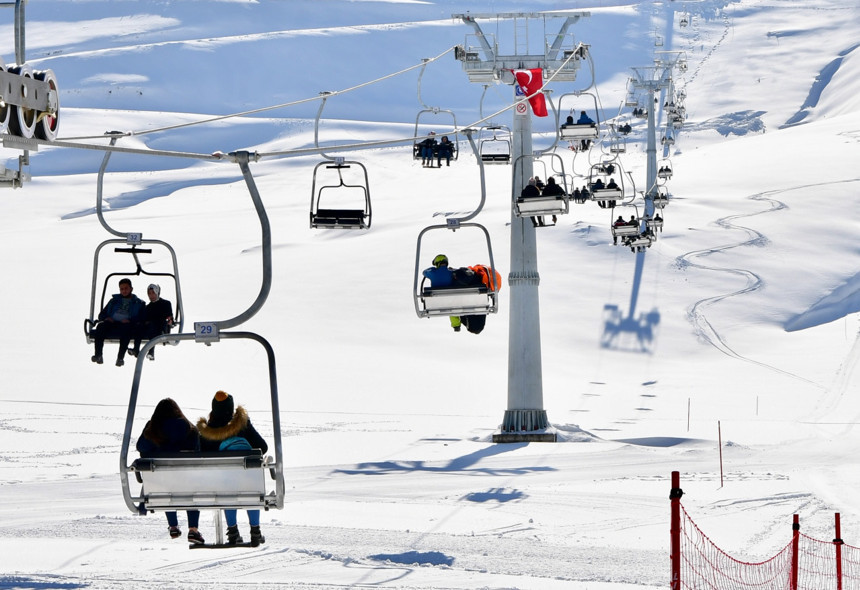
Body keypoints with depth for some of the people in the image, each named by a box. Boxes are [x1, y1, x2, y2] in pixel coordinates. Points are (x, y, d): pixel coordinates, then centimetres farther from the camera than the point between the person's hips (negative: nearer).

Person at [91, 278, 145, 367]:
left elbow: (142, 318, 4)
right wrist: (106, 318, 1)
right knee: (101, 326, -31)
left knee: (126, 328, -40)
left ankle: (120, 357, -45)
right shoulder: (114, 300, 31)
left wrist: (130, 320, -15)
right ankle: (98, 355, -38)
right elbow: (102, 314, 26)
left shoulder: (138, 303, 21)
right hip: (112, 323, 3)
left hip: (126, 324, -3)